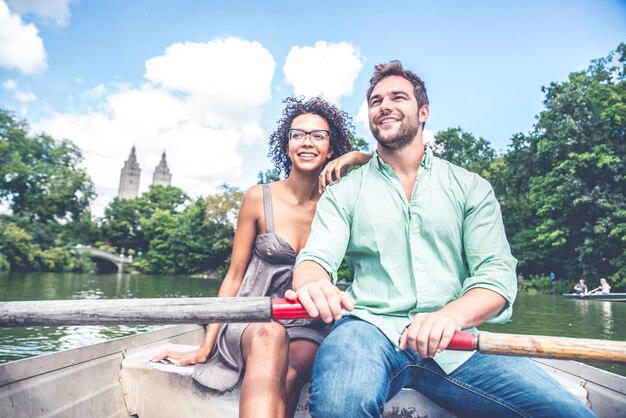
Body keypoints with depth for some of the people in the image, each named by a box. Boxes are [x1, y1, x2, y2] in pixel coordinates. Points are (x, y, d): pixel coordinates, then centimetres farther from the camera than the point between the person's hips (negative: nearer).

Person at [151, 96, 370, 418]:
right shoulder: (259, 198, -2)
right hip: (250, 321, -1)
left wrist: (354, 157, -10)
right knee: (270, 336, -37)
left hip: (308, 328, 1)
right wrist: (205, 347, -2)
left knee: (288, 375, -33)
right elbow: (234, 276, 1)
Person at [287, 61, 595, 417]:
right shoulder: (344, 192, 12)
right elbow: (316, 258, -1)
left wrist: (451, 315, -20)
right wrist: (313, 285, -27)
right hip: (370, 328, -2)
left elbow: (497, 274, 2)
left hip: (455, 341, 3)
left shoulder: (472, 188, 11)